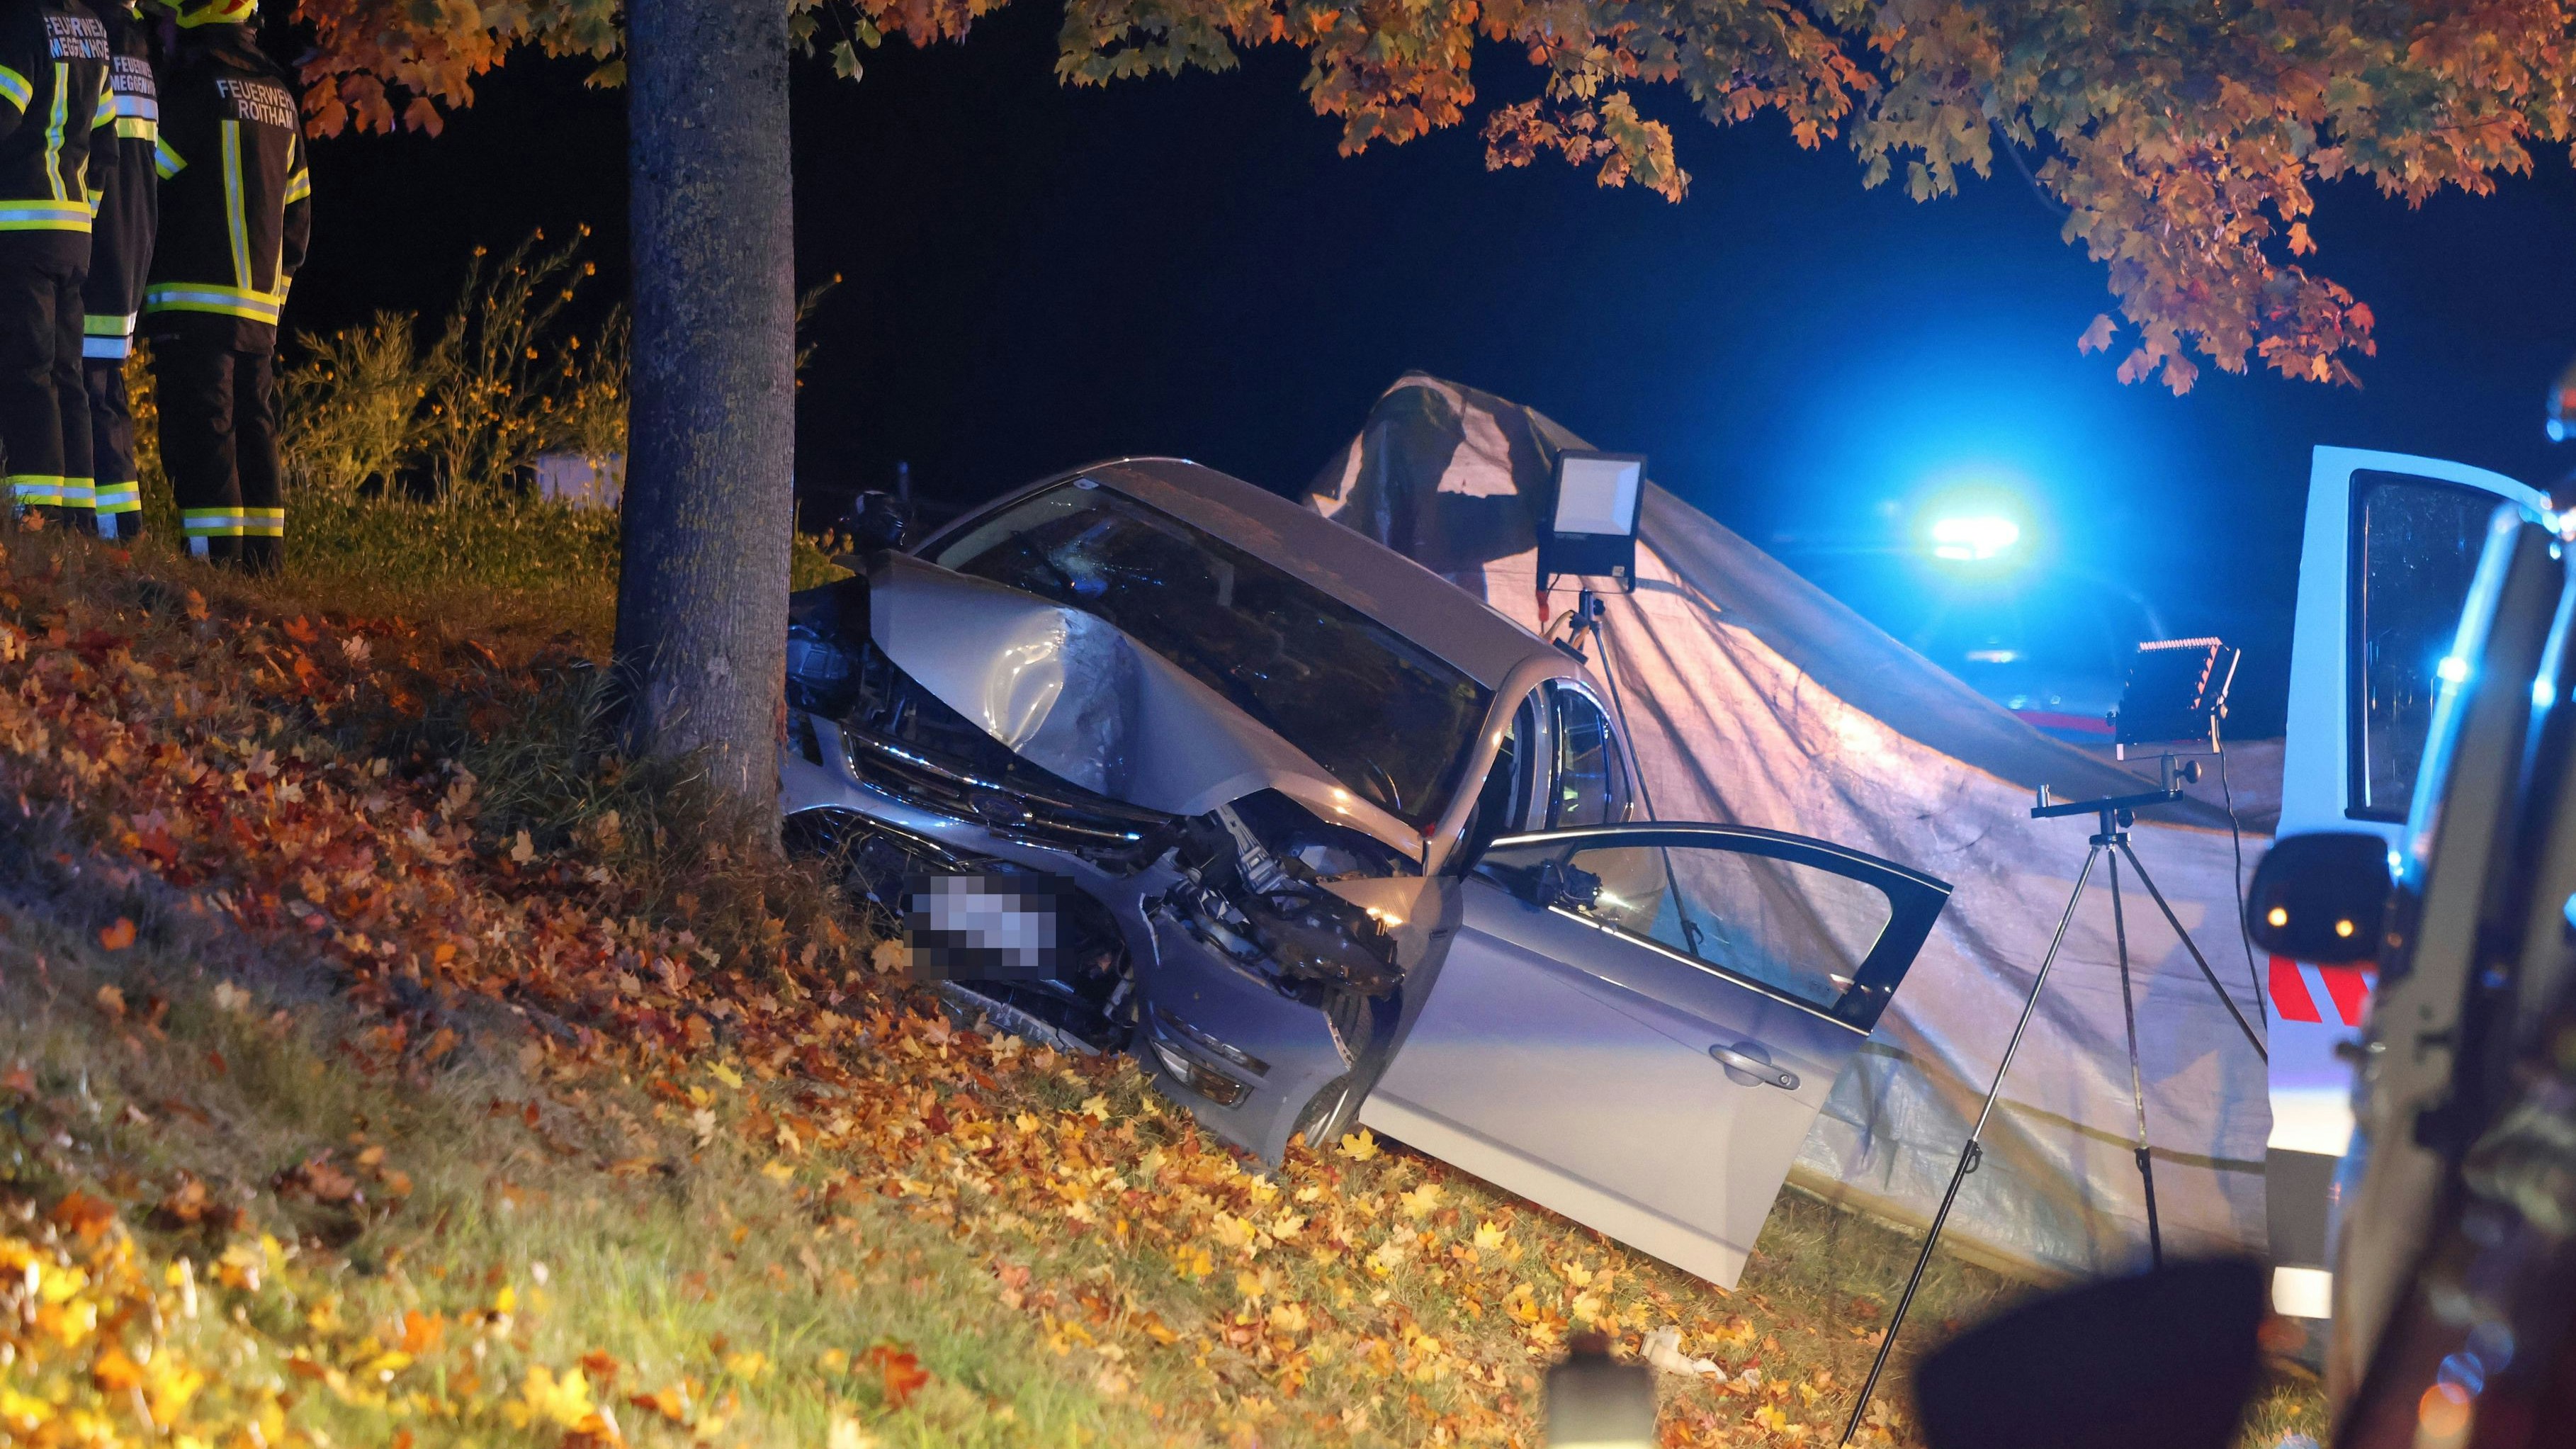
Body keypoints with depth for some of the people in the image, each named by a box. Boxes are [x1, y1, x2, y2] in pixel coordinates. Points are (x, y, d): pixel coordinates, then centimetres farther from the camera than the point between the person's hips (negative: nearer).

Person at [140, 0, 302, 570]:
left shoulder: (197, 82, -9)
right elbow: (297, 216, 20)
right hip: (260, 305, 8)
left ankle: (217, 554, -13)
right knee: (253, 425, 10)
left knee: (199, 430, -8)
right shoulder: (277, 90, 16)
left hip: (196, 299, -8)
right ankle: (262, 559, 10)